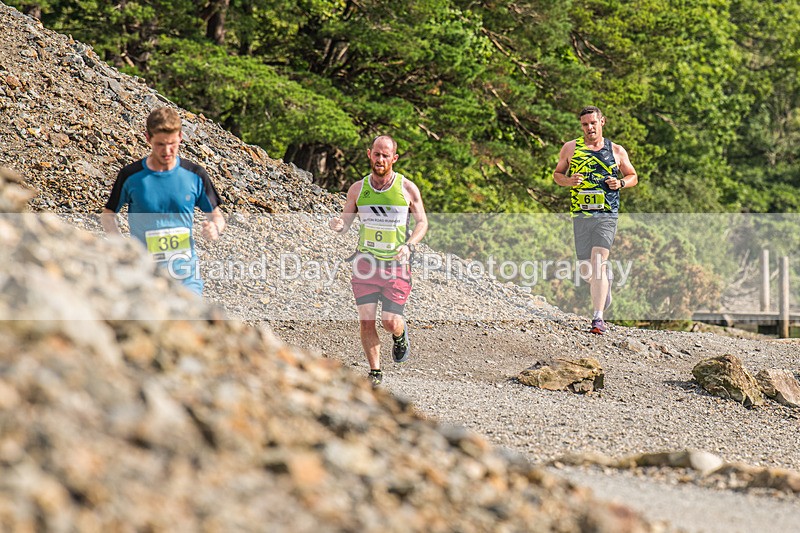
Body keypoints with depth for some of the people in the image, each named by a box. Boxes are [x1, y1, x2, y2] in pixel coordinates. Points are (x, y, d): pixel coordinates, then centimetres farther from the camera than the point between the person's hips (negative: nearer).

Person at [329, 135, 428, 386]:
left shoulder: (407, 189, -4)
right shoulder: (358, 189, 1)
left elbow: (422, 222, 4)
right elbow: (344, 223, 7)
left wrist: (408, 245, -14)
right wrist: (337, 225, -18)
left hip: (396, 263, -1)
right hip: (366, 261, 1)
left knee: (390, 322, -5)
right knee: (366, 321, -6)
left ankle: (400, 335, 32)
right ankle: (375, 372, 11)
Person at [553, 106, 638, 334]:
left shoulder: (617, 151, 6)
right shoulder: (571, 148, 7)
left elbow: (633, 176, 17)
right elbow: (557, 174, 15)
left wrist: (620, 183, -6)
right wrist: (568, 181, -7)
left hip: (607, 215, -2)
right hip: (580, 215, 2)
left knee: (599, 261, -18)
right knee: (586, 270, 6)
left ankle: (598, 318, -19)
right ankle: (605, 283, 44)